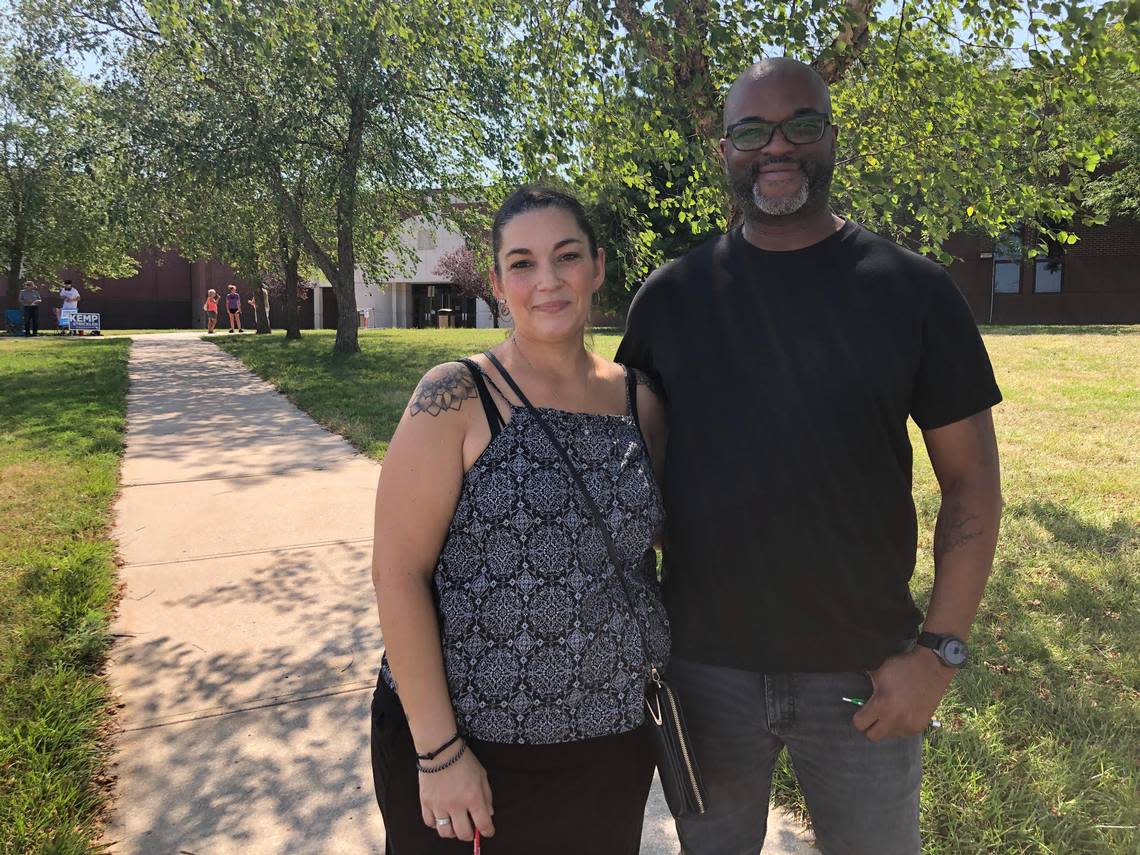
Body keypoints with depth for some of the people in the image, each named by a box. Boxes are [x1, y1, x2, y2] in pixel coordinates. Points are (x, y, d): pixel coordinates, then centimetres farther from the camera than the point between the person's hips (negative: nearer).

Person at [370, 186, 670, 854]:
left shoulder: (641, 402, -1)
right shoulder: (456, 398, -13)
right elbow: (398, 574, -15)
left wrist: (659, 685, 6)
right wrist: (440, 750, -14)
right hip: (468, 748, -4)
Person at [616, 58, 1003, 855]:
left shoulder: (912, 290, -5)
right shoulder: (671, 296, -1)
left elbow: (972, 483, -3)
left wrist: (939, 650, -8)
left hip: (864, 671, -1)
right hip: (702, 665, 1)